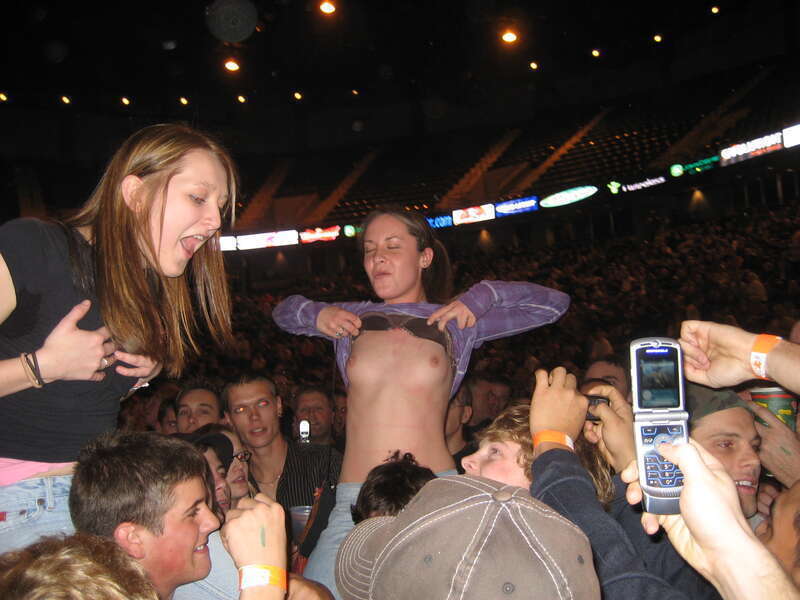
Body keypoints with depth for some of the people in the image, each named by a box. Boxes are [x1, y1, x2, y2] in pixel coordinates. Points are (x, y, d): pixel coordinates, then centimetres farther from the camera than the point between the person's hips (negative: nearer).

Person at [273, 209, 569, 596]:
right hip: (355, 504, 2)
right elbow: (283, 312, 29)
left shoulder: (455, 323, 7)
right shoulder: (351, 319, 11)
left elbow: (554, 303, 12)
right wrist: (316, 315, 9)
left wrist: (480, 298, 2)